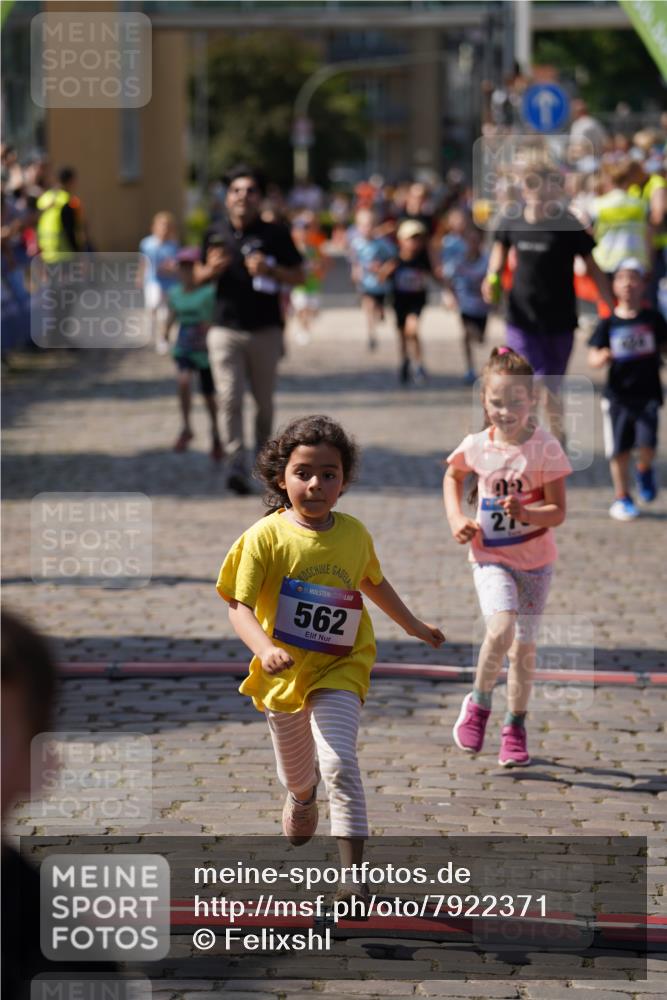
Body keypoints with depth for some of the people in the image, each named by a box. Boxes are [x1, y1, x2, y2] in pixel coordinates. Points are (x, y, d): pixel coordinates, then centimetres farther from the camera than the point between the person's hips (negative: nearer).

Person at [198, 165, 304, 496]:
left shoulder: (275, 235, 1)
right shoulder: (216, 234, 8)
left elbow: (298, 277, 3)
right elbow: (199, 276, 18)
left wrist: (269, 270, -15)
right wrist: (213, 269, -6)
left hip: (265, 331, -1)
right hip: (225, 329, 1)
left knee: (264, 399, 10)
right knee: (229, 398, -12)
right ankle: (236, 463, -16)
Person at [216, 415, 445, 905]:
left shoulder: (354, 534, -6)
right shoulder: (265, 538, -17)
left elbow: (373, 581, 16)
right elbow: (239, 606, -19)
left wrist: (413, 624, 24)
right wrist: (264, 649, -37)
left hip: (338, 672, 0)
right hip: (283, 673, 0)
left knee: (339, 763, -21)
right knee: (297, 772, 22)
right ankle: (303, 797, 61)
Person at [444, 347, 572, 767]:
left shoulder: (545, 448, -14)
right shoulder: (475, 447, -7)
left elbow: (558, 512, -11)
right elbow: (453, 476, 17)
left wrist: (525, 513, -30)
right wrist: (456, 519, 3)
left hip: (535, 559, 0)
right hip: (490, 556, 0)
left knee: (524, 645, 6)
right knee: (501, 629, -22)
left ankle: (516, 726, 26)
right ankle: (479, 704, 2)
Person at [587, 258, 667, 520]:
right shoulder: (608, 324, 1)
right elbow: (593, 356, -1)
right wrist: (600, 358, -22)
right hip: (617, 396, 1)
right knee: (619, 450, 3)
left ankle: (645, 470, 20)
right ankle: (622, 497, 20)